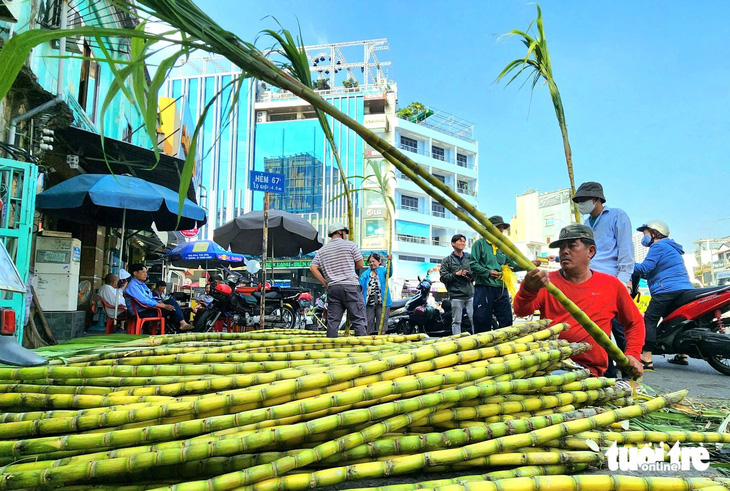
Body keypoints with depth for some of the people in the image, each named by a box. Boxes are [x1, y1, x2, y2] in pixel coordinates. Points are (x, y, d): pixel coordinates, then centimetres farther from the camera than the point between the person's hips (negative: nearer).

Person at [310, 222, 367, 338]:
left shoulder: (322, 250, 15)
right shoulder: (350, 245, 3)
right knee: (359, 319, -3)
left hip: (332, 288, 4)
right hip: (350, 286, -4)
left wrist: (325, 283, 11)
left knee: (332, 321, 7)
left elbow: (313, 268, 7)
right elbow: (360, 264, 4)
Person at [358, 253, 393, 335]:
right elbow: (360, 284, 1)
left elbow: (389, 273, -18)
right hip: (369, 303, 3)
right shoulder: (366, 273, 12)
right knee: (369, 323, 6)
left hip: (382, 302, -3)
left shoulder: (383, 270, 5)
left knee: (381, 322, 0)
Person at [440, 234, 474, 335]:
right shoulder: (447, 260, 6)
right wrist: (456, 274, -10)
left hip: (470, 294, 3)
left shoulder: (469, 258, 13)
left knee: (474, 319, 1)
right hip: (456, 295, -2)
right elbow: (443, 277, -1)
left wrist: (471, 277, -1)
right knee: (456, 321, 1)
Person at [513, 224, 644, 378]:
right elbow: (520, 311, -11)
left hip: (589, 368, -1)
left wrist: (632, 355, 8)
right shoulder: (548, 281, 6)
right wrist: (528, 289, -33)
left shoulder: (611, 285, 9)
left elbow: (635, 322, 22)